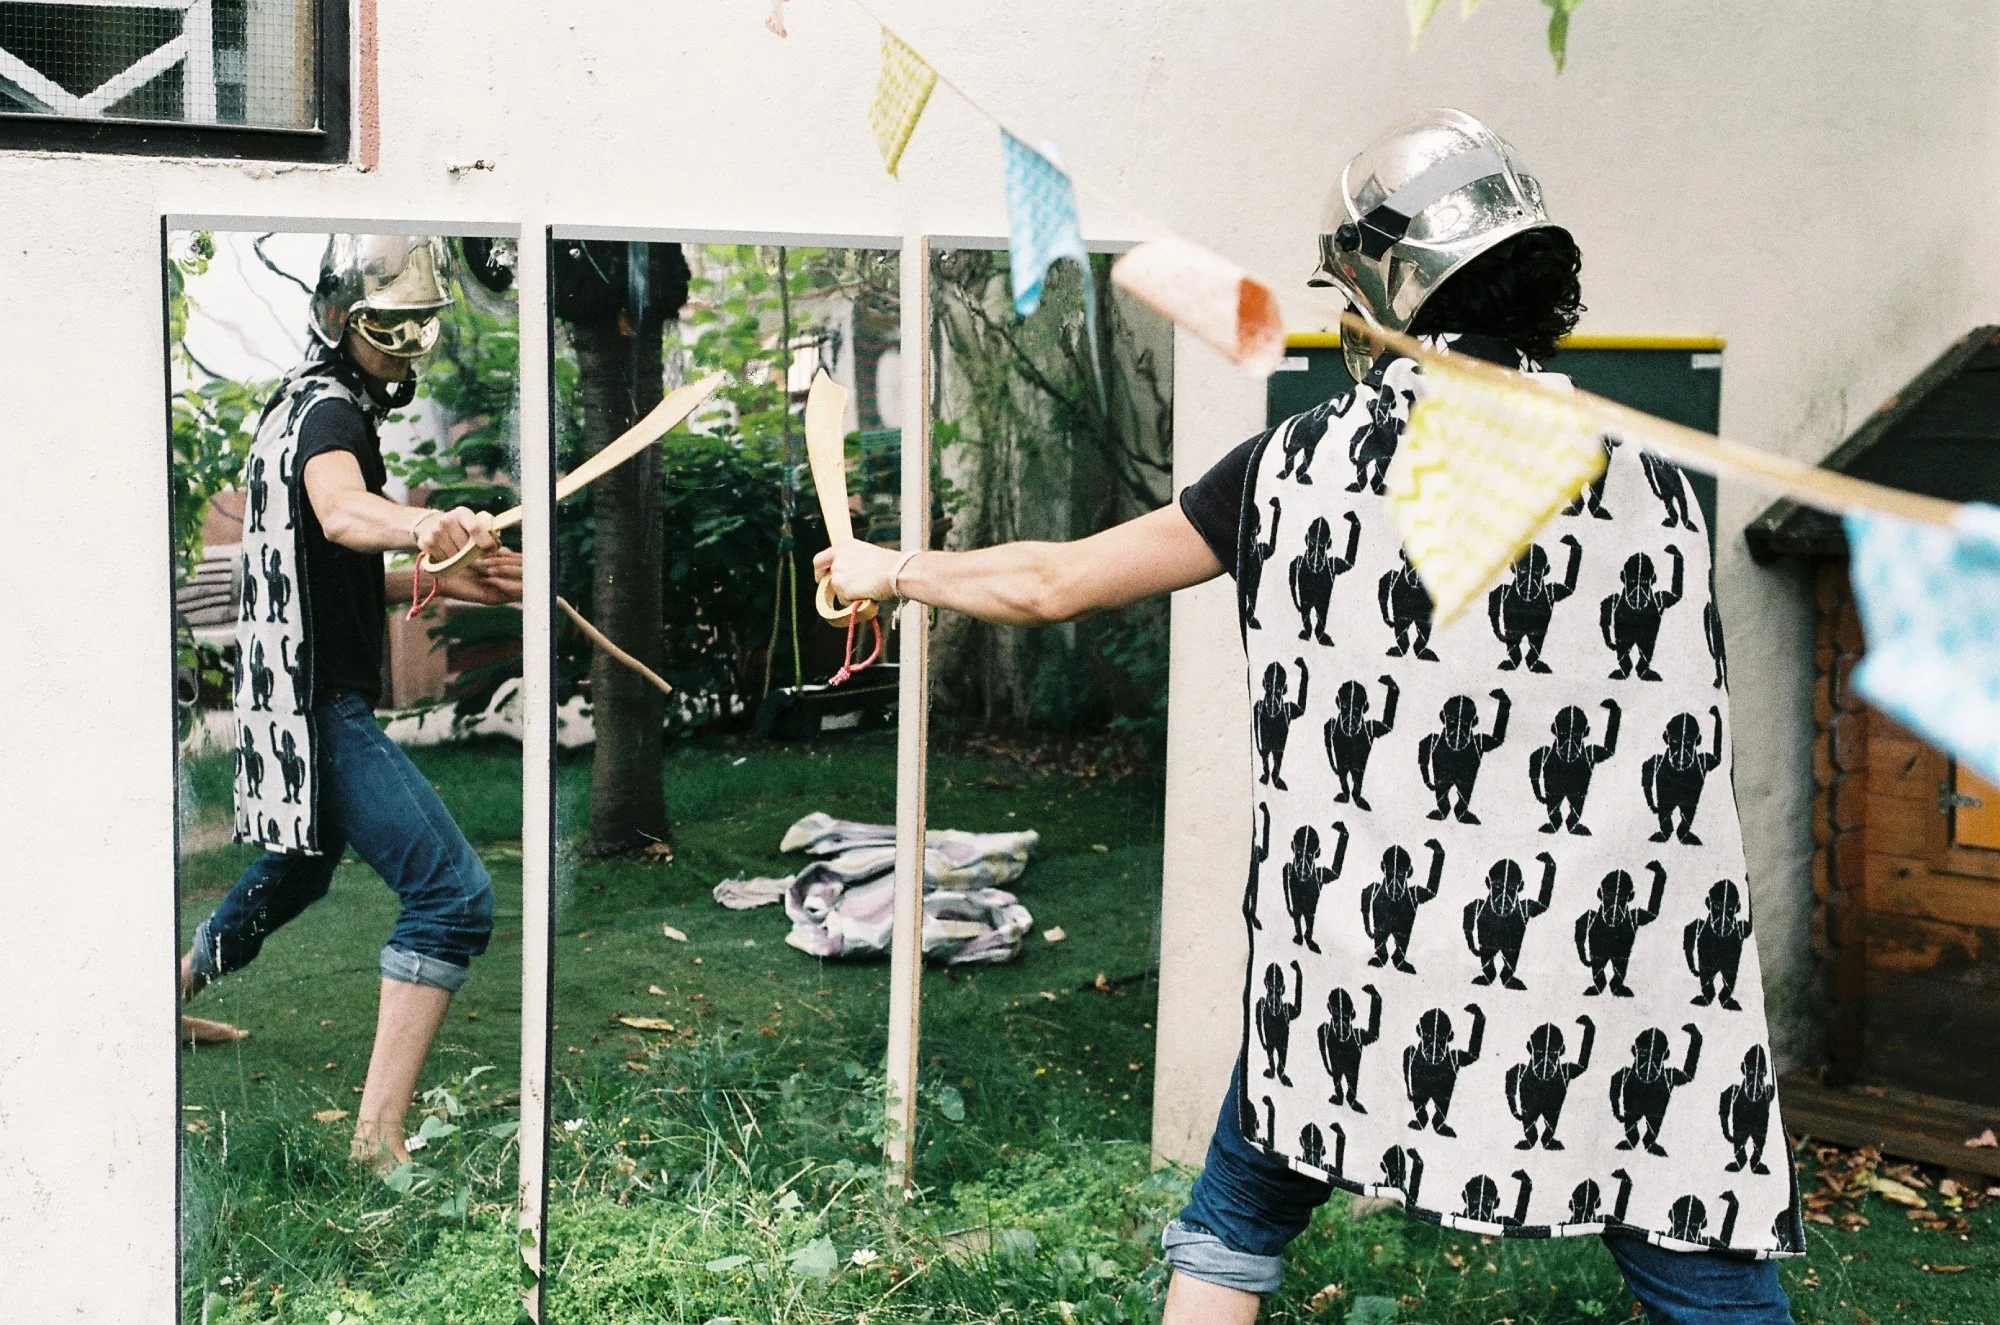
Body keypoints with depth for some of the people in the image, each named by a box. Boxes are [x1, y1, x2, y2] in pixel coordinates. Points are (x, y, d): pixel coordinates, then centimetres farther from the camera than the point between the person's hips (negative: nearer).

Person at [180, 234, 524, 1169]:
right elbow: (339, 511, -39)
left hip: (296, 705, 11)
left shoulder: (301, 406, 16)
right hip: (321, 712, -11)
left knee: (294, 874, 33)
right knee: (454, 893, -20)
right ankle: (380, 1137, -25)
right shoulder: (327, 408, -14)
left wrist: (447, 581, 17)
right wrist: (423, 526, -60)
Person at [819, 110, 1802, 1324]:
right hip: (1626, 991, 0)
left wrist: (896, 571, 28)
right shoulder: (1645, 476, 1)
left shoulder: (1305, 461, 1)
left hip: (1358, 974, 1)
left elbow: (1050, 584, 10)